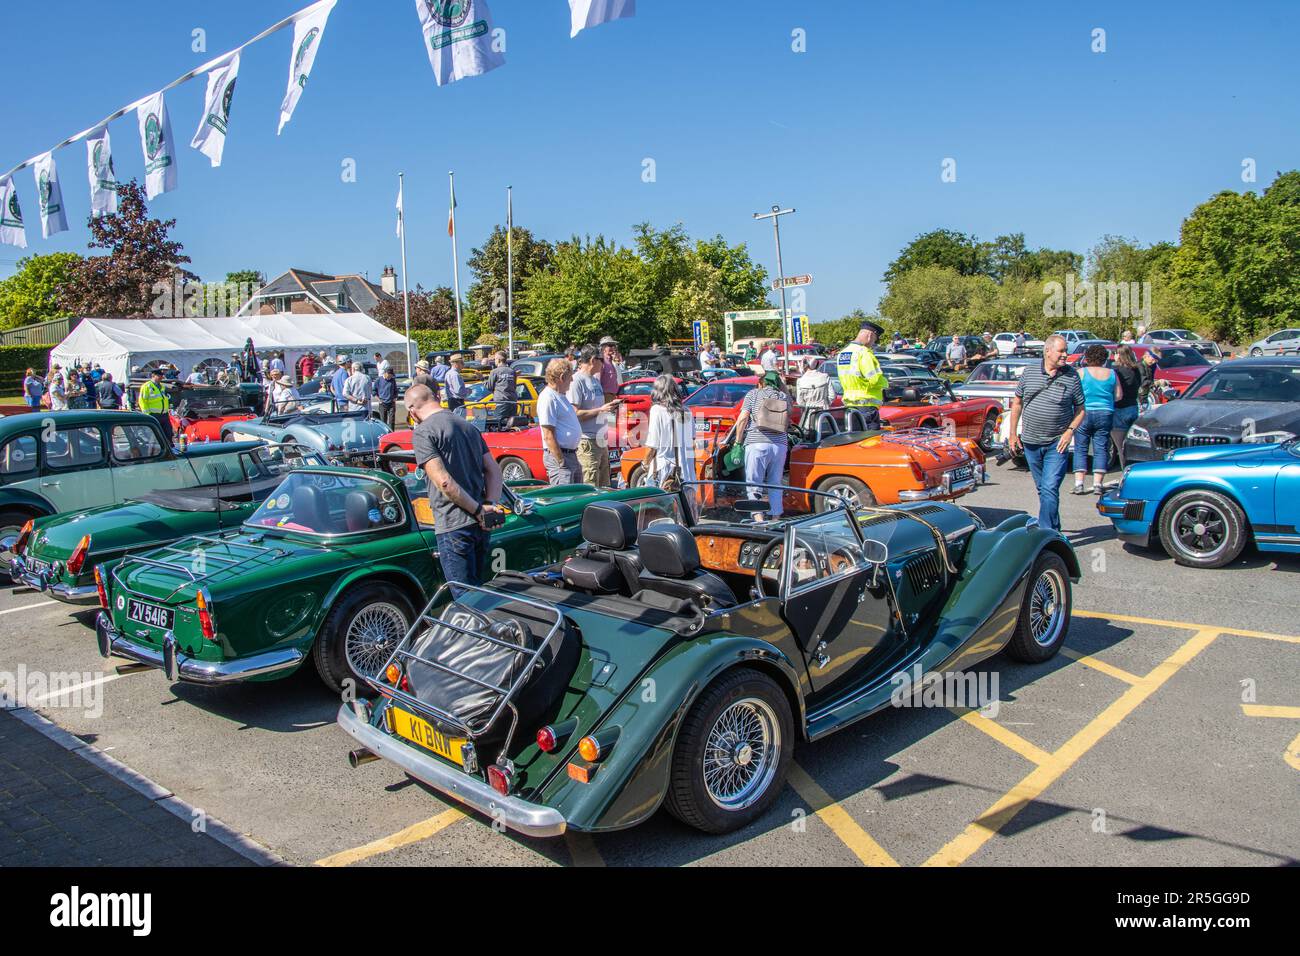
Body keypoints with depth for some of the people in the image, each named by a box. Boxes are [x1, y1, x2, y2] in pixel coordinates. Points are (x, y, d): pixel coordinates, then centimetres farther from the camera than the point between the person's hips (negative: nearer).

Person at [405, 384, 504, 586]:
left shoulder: (423, 432, -9)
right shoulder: (469, 426, 15)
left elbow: (444, 481, -19)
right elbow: (494, 470, 11)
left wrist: (479, 510, -13)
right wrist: (491, 505, -1)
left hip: (454, 526, -8)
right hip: (481, 525, 8)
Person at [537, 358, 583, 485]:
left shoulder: (561, 396, 17)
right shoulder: (548, 398, -14)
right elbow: (548, 436, -20)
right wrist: (561, 461, -21)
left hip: (571, 455, 10)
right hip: (559, 455, -10)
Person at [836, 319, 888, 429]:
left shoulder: (842, 352, 13)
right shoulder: (863, 353, -15)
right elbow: (875, 380, -20)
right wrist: (884, 383, -1)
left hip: (848, 403, 9)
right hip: (866, 404, -9)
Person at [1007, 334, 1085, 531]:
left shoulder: (1072, 376, -1)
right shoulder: (1029, 372, 3)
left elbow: (1080, 409, 4)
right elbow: (1017, 403, 10)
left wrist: (1070, 430, -11)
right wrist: (1013, 433, 6)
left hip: (1057, 444, -3)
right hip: (1030, 442, 3)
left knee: (1050, 489, -12)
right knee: (1042, 489, 13)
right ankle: (1054, 528, 26)